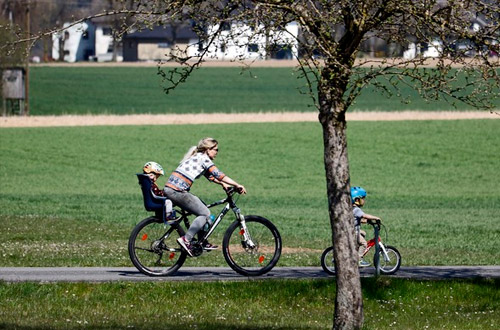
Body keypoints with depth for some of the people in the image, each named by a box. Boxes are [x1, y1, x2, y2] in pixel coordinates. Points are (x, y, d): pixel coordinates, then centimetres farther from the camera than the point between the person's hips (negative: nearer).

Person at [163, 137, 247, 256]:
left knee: (202, 209, 19)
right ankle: (186, 240, -10)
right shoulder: (203, 158, -5)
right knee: (204, 213, -2)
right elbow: (218, 174, -12)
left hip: (169, 189, 10)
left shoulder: (196, 157, 23)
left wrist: (223, 184, 21)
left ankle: (203, 243, 21)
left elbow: (210, 176, 31)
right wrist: (237, 185, -11)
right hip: (177, 191, -10)